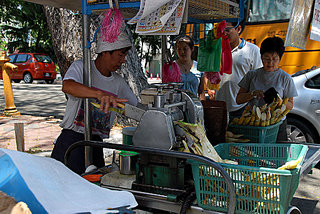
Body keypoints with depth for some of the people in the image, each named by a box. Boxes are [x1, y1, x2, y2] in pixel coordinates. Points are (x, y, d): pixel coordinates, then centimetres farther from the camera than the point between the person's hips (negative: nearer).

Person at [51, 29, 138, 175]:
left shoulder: (118, 82, 13)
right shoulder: (81, 67, -3)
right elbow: (67, 86, -27)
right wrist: (100, 94, -42)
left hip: (96, 143, 5)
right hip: (72, 140, -4)